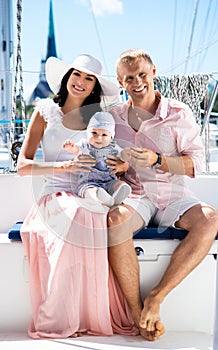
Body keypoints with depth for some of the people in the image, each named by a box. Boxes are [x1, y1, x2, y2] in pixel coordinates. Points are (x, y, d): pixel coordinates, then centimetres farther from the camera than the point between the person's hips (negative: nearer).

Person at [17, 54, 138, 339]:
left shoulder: (98, 118, 16)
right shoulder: (46, 112, 9)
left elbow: (114, 158, 21)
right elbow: (22, 166, 2)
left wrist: (124, 165, -5)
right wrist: (64, 166, -14)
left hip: (92, 197, 2)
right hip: (56, 196, -1)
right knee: (76, 219, -36)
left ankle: (94, 316, -22)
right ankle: (60, 322, -22)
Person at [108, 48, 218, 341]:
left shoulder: (179, 113, 1)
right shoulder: (114, 117, 8)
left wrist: (157, 161, -20)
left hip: (174, 197, 0)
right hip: (135, 197, 0)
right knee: (114, 223, -34)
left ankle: (156, 297, -21)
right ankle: (138, 312, -18)